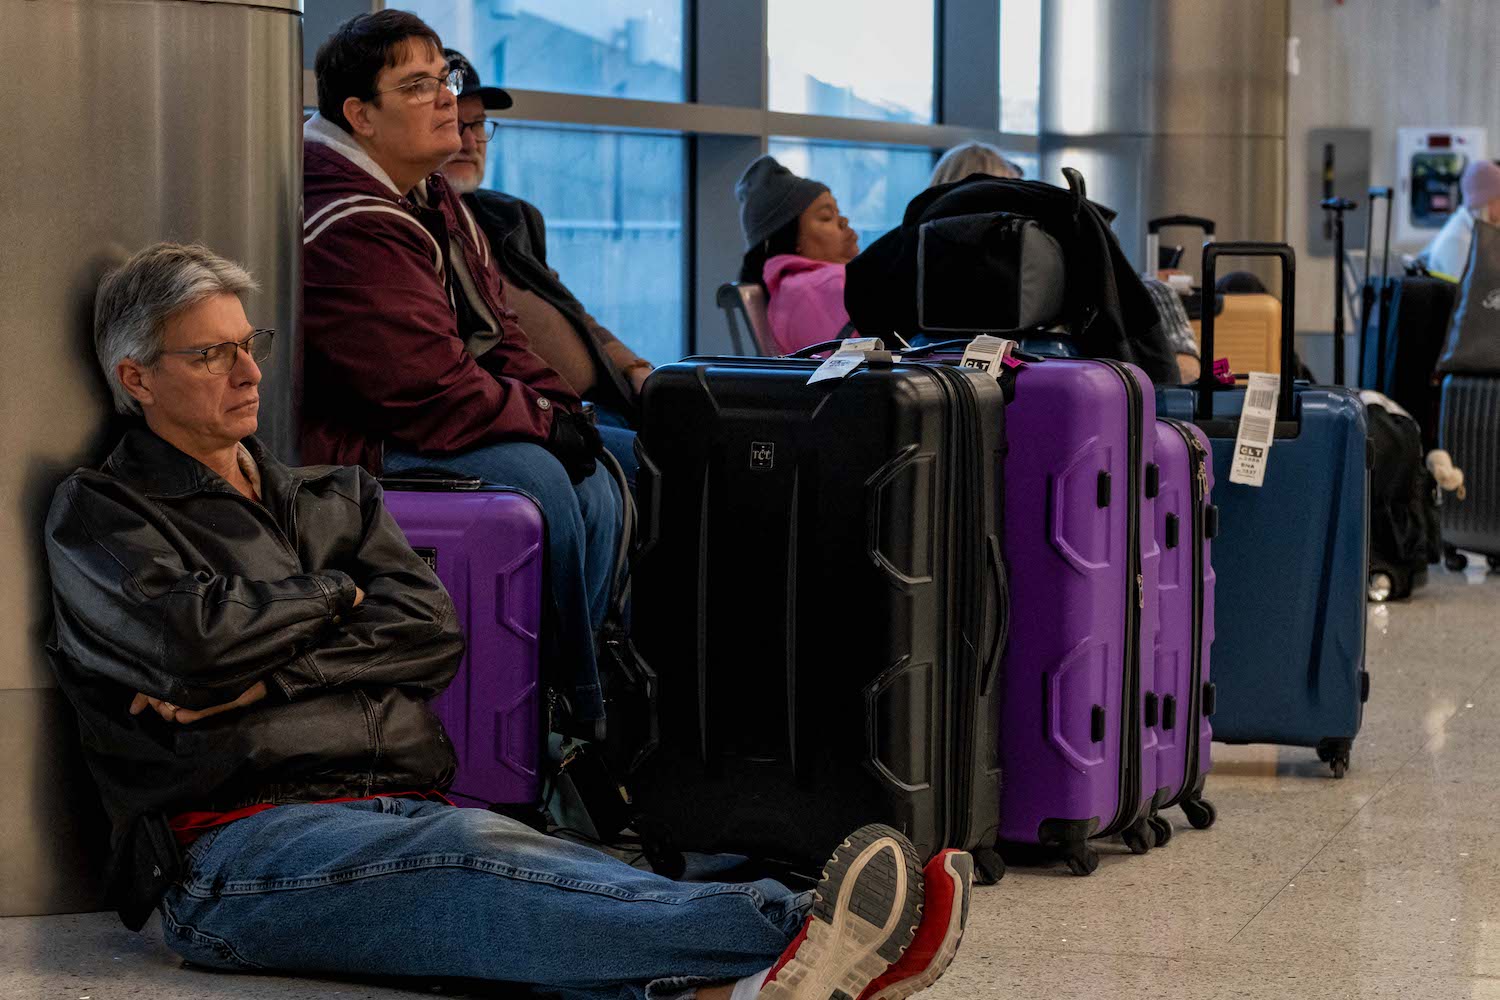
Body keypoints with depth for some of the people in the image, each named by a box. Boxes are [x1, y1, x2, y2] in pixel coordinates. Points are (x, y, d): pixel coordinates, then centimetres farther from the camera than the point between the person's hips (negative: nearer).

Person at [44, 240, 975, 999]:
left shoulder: (331, 497, 29)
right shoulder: (100, 515, 12)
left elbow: (433, 634, 11)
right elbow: (198, 636, -10)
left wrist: (271, 674, -3)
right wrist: (333, 594, 8)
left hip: (403, 814, 6)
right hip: (239, 846, -6)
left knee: (582, 880, -30)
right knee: (466, 855, -38)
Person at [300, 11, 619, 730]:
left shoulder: (436, 204, 14)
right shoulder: (350, 228, -21)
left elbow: (496, 331, 17)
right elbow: (427, 386, -26)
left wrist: (558, 404, -2)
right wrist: (543, 421, -14)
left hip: (420, 425, 11)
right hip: (352, 445, -11)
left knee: (594, 485, -2)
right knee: (535, 478, -26)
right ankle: (575, 715, -13)